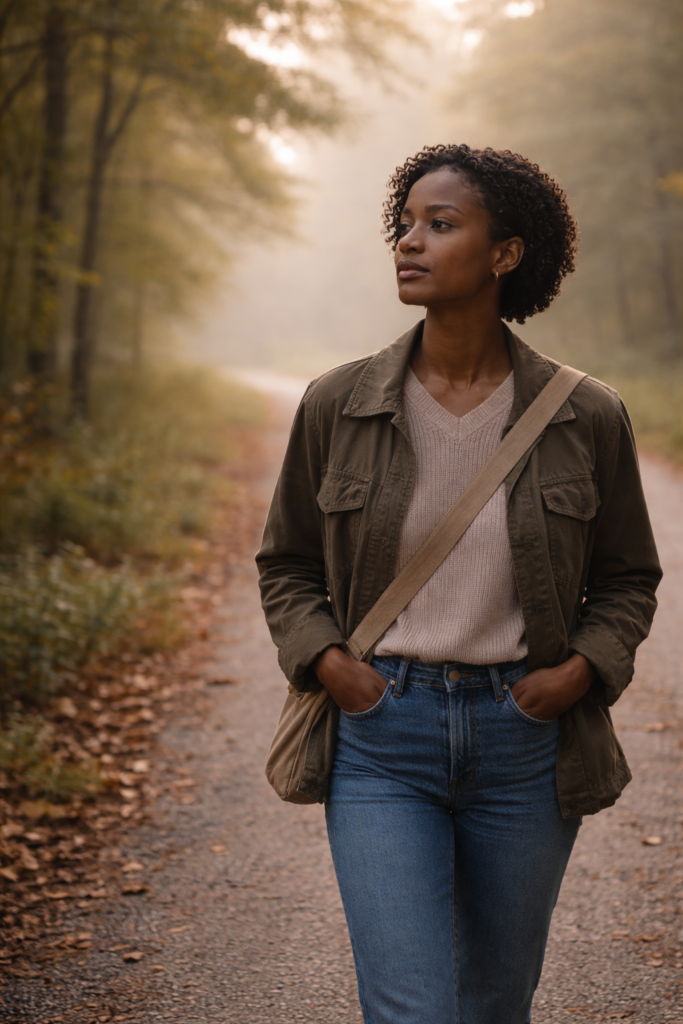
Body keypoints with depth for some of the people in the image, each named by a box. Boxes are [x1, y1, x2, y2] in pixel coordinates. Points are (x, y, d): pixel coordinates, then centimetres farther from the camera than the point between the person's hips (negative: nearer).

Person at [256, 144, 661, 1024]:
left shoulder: (586, 417, -3)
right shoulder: (336, 406, -3)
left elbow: (627, 579, 10)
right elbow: (287, 564, 10)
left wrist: (581, 671, -8)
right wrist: (324, 662, -7)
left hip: (526, 740, 1)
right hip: (381, 732, -1)